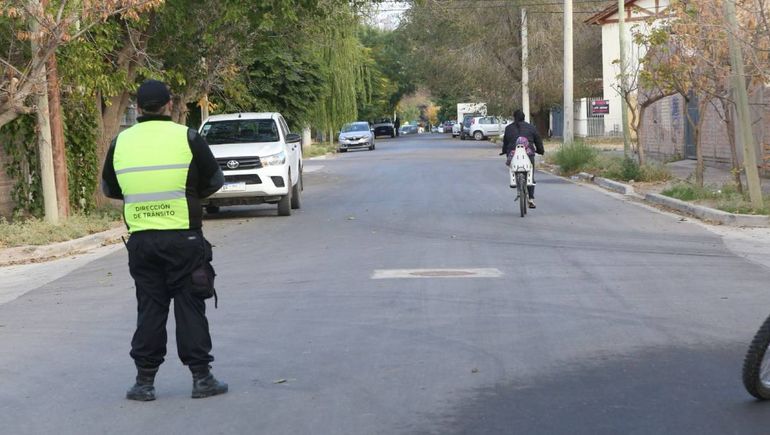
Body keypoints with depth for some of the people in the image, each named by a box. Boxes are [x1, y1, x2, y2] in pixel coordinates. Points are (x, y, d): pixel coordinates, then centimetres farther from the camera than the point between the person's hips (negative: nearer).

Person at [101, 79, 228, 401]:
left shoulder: (120, 143, 3)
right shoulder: (187, 137, -6)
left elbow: (109, 189, 15)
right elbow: (215, 180, 3)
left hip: (141, 239, 3)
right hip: (184, 238, -2)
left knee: (149, 308, 10)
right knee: (190, 306, 5)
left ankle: (145, 381, 11)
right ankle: (201, 377, 8)